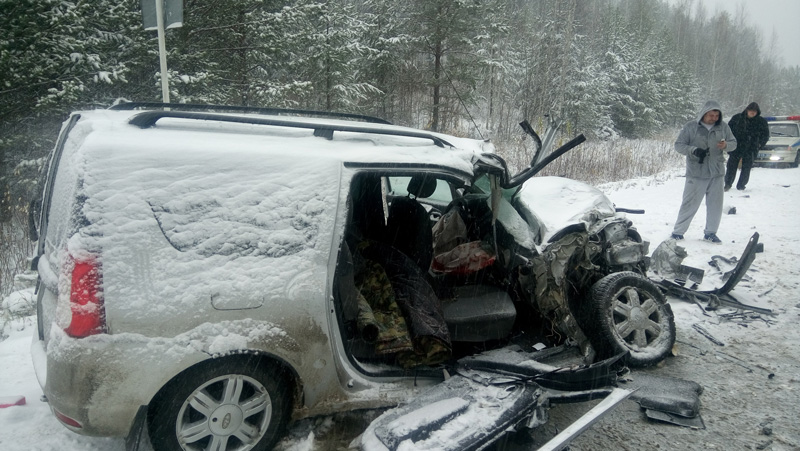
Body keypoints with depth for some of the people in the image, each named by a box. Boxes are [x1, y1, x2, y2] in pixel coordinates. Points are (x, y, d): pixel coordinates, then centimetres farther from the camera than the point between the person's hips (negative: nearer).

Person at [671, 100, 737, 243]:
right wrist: (694, 150, -21)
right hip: (696, 173, -4)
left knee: (715, 204, 9)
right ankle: (678, 232, 10)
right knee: (690, 204, 0)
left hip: (717, 173, 4)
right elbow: (678, 145, -4)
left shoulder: (723, 126, 4)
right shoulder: (691, 126, -6)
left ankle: (710, 233, 23)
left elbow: (733, 143, 11)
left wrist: (726, 145, -13)